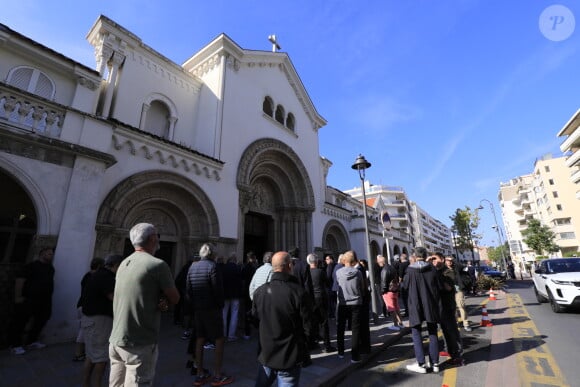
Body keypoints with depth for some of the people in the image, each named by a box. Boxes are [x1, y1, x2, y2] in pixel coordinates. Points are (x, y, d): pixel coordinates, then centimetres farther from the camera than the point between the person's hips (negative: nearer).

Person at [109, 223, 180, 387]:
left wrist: (161, 301, -3)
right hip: (140, 344, -8)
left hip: (116, 340, 8)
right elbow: (175, 298, -9)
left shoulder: (124, 264, 8)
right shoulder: (158, 264, -17)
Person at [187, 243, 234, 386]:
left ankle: (200, 375, 24)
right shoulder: (213, 266, -15)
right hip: (212, 309, -7)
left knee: (200, 340, 15)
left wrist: (194, 305, 11)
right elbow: (218, 290, -17)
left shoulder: (192, 267, 5)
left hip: (197, 309, 7)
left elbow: (188, 290, 5)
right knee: (219, 340, 4)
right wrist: (220, 306, -3)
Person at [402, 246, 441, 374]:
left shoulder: (410, 270, -12)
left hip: (415, 306, -3)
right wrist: (435, 300, 16)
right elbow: (439, 286, 0)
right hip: (431, 305, 3)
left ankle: (421, 364, 7)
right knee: (432, 333, 15)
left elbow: (405, 286, -2)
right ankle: (435, 363, 21)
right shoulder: (432, 268, -6)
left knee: (416, 333, 8)